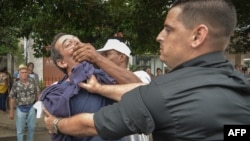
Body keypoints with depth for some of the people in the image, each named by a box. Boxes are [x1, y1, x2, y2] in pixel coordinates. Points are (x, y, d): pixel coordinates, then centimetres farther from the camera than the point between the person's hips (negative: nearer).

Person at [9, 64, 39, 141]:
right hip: (20, 109, -2)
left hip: (31, 107, 2)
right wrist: (11, 111, -6)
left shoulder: (32, 81, -4)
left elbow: (36, 94, 6)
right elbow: (12, 98, -5)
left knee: (31, 127, 14)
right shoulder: (16, 84, -9)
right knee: (20, 130, 7)